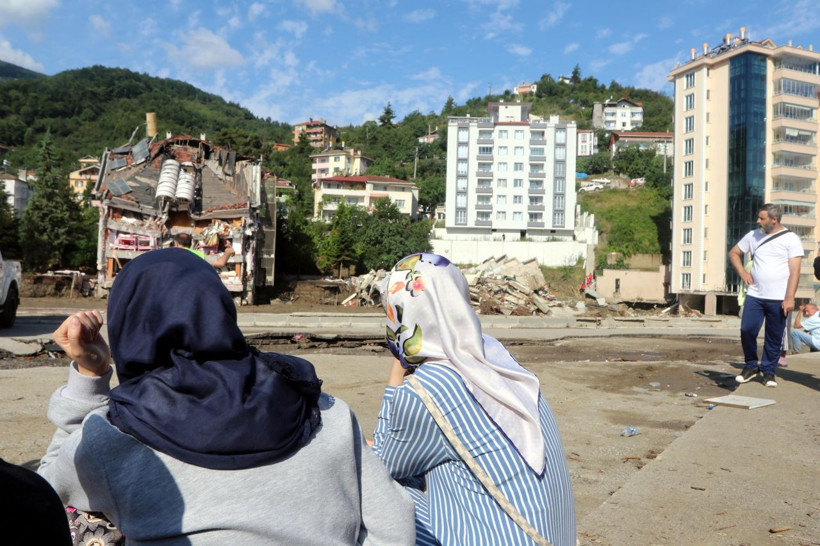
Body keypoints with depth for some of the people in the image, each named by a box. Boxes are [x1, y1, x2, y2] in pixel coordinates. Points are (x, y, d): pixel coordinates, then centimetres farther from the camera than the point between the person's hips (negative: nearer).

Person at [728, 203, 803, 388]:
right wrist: (742, 272, 4)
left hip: (778, 299, -3)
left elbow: (795, 271, -8)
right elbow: (734, 253, 21)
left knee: (774, 338, 4)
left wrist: (789, 298, -15)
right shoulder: (753, 235, 9)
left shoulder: (791, 239, -2)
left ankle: (769, 371, 18)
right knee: (747, 331, -3)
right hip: (754, 296, 3)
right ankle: (751, 366, 16)